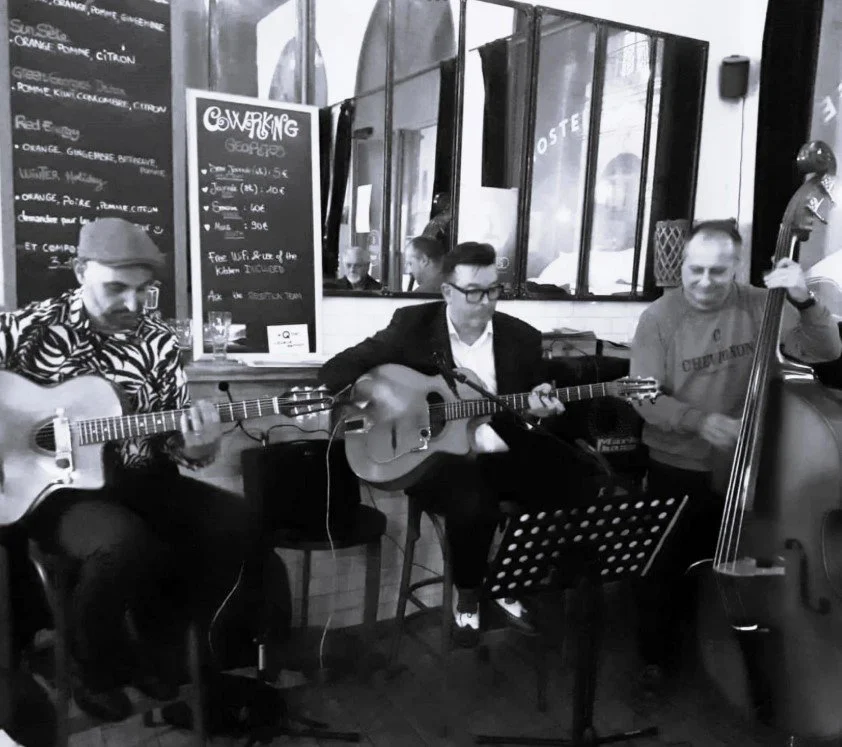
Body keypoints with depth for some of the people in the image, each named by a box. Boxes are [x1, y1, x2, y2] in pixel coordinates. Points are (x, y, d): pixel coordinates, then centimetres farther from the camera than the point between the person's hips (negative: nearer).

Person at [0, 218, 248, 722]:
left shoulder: (157, 342, 3)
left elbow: (172, 434, 5)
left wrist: (197, 446, -18)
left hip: (137, 482, 4)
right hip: (55, 486, -4)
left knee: (230, 523, -16)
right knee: (124, 543, -34)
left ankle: (152, 646, 9)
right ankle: (98, 671, 0)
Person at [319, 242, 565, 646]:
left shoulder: (522, 337, 4)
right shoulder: (412, 324, -5)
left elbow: (532, 413, 11)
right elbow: (335, 370, -6)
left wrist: (536, 408, -13)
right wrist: (380, 393, -24)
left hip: (500, 457, 4)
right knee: (473, 502, -33)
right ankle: (467, 596, -1)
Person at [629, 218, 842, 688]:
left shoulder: (760, 306, -5)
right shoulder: (660, 317, -12)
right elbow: (645, 400, -15)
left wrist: (804, 301, -28)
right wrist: (699, 420, -31)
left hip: (743, 468, 2)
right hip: (677, 468, -2)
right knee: (666, 565, 6)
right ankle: (658, 654, 31)